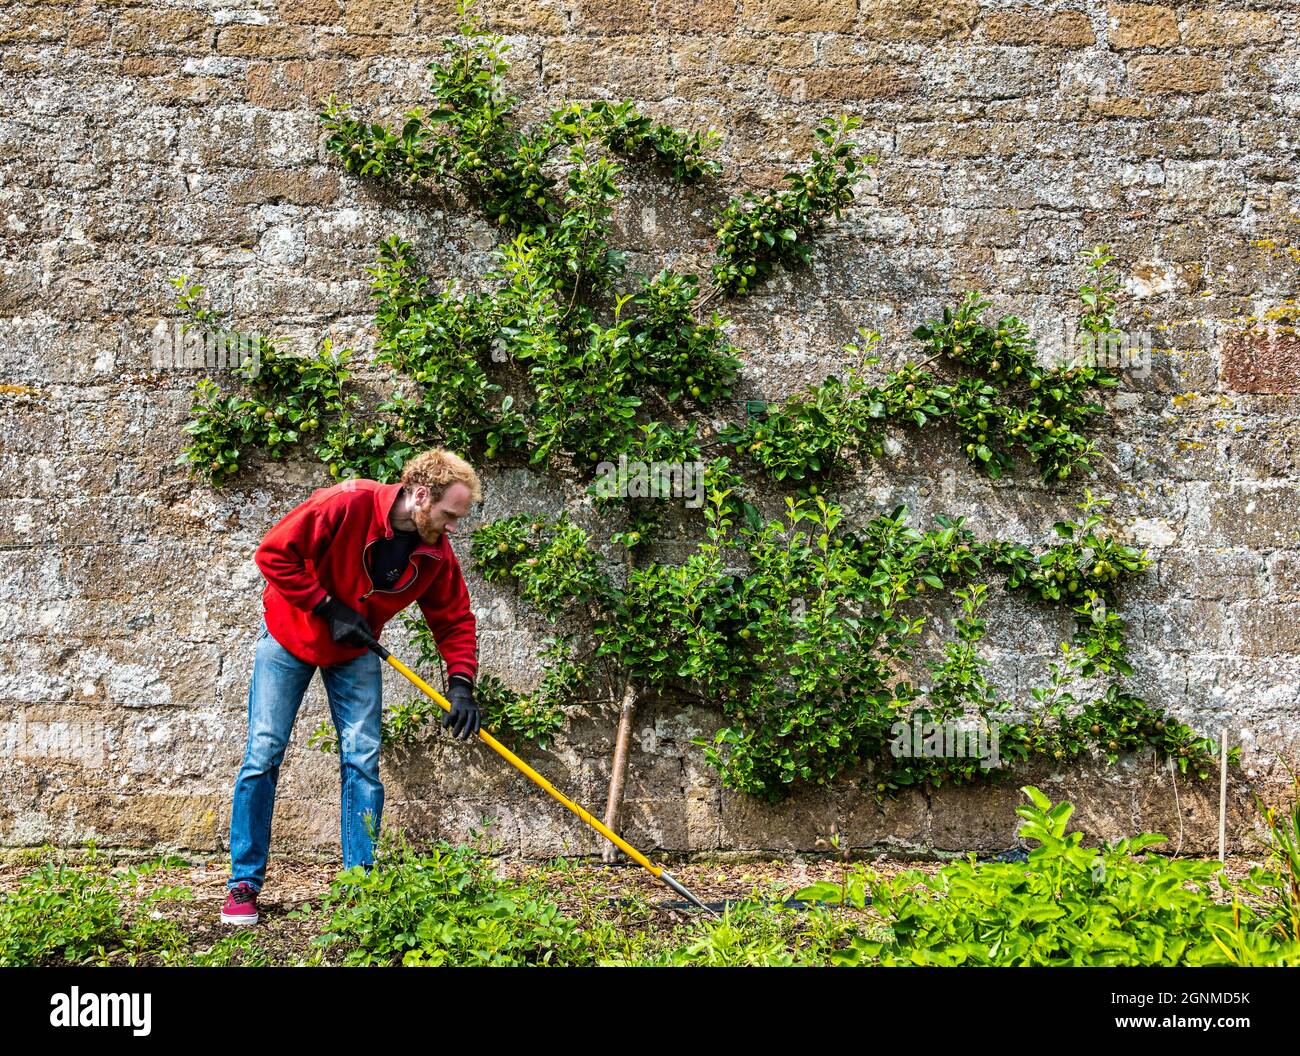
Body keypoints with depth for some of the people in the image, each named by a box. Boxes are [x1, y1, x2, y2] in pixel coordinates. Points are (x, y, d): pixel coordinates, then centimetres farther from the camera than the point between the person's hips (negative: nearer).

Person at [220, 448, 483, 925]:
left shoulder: (435, 553, -14)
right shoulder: (347, 505, -30)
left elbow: (454, 620, -4)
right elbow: (274, 553, -26)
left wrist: (461, 684, -18)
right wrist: (328, 608, -26)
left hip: (355, 652, 4)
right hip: (291, 635, -4)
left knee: (363, 761, -3)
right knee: (263, 754, -4)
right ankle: (243, 884, 5)